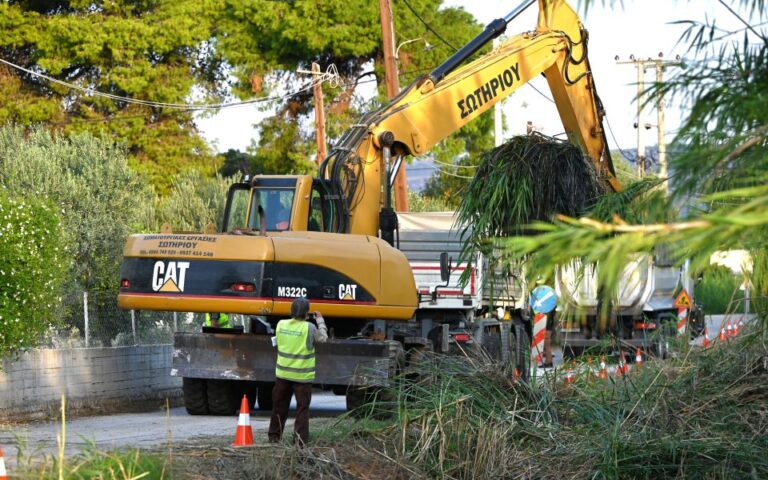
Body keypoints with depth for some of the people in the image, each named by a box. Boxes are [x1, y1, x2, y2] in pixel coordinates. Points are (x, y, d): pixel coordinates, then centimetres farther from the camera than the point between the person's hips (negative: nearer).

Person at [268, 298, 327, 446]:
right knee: (302, 408, 2)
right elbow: (322, 338, 1)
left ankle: (274, 436, 23)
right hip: (302, 376, -4)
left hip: (283, 374, 4)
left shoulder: (281, 325, -3)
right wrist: (320, 321, 15)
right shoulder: (309, 328, -16)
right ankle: (300, 440, -2)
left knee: (279, 406, 16)